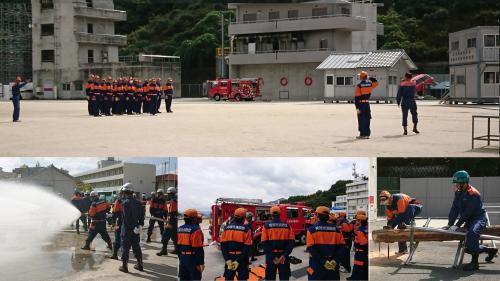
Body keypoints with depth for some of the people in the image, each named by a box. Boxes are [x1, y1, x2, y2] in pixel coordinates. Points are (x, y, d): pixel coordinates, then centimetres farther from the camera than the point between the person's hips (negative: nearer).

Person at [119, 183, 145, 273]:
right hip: (136, 229, 6)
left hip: (127, 228, -6)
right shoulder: (138, 203, 5)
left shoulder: (125, 203, -15)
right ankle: (140, 264, 19)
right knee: (136, 246, 15)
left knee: (125, 247, 2)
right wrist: (140, 225, 7)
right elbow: (141, 216, 7)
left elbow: (126, 217, -21)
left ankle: (124, 266, 5)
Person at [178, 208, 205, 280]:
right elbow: (198, 248, -19)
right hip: (192, 258, -7)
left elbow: (178, 246, 13)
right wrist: (201, 263, -16)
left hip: (182, 258, 7)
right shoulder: (195, 230, -17)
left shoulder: (179, 229, 7)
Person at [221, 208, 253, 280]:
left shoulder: (227, 227, 0)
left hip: (229, 258, 3)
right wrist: (238, 261, -13)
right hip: (241, 258, -3)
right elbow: (247, 247, -14)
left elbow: (223, 244, -4)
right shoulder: (246, 229, -10)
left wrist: (227, 259, -6)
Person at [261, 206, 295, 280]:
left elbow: (264, 243, -12)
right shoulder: (287, 226, -1)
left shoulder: (266, 226, -7)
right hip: (283, 256, 2)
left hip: (271, 256, -1)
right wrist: (285, 255, -8)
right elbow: (292, 242, -5)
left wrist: (272, 256, -12)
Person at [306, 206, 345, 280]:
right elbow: (342, 246, -2)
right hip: (333, 265, 3)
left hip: (317, 265, -3)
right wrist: (336, 261, -7)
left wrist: (323, 262, -15)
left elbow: (311, 248, -17)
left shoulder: (312, 229, -9)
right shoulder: (336, 229, 2)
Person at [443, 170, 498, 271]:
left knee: (472, 232, -40)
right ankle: (490, 250, 35)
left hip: (479, 218, -9)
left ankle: (474, 262, -37)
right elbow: (454, 209, 1)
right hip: (469, 221, 9)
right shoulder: (458, 193, 4)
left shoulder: (473, 194, -21)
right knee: (469, 248, 9)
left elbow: (467, 213, -25)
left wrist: (457, 225, -27)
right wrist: (450, 224, -8)